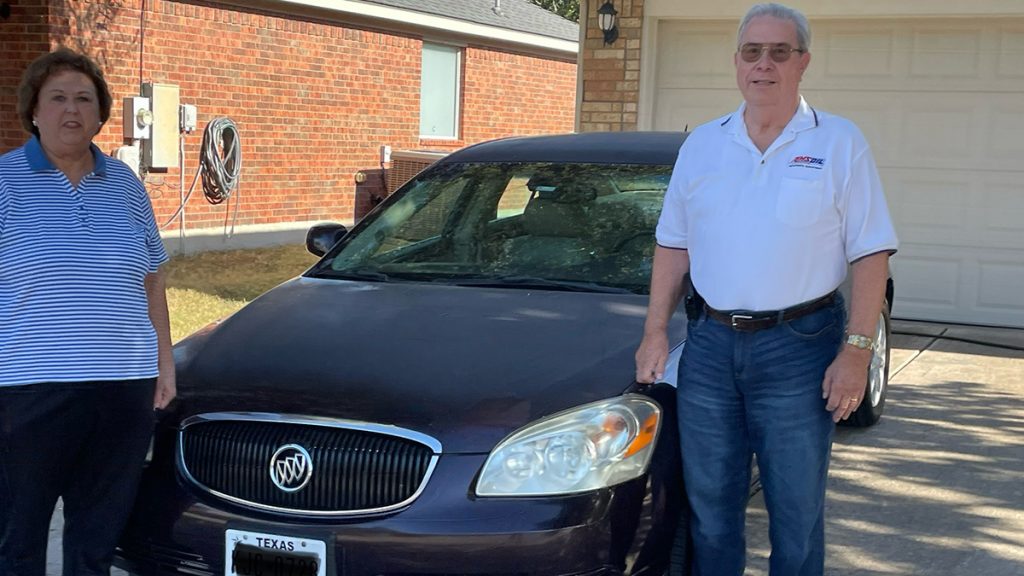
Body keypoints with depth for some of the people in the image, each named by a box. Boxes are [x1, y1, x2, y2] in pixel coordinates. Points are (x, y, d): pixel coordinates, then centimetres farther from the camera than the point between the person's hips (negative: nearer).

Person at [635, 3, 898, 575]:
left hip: (799, 344, -3)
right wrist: (656, 332, 6)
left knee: (797, 512, 5)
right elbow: (674, 245, 13)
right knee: (709, 507, 11)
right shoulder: (702, 146, 9)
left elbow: (871, 254, -5)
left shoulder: (839, 143, -2)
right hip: (709, 343, 4)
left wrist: (857, 350, -12)